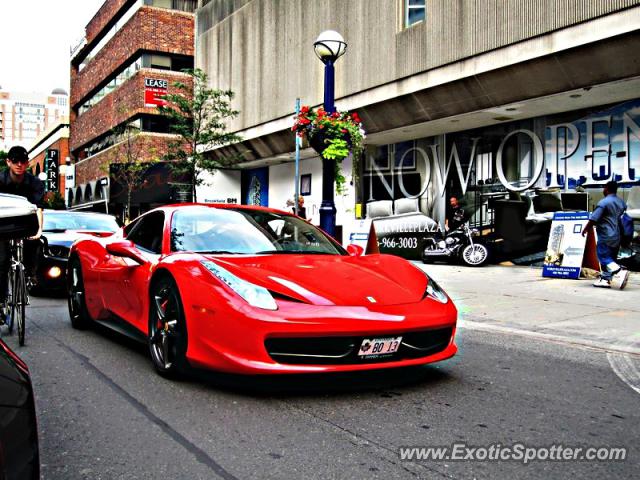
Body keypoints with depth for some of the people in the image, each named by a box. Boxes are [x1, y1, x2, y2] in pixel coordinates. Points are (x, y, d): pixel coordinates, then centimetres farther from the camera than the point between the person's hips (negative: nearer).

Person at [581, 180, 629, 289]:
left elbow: (593, 219, -15)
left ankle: (619, 271, -25)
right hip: (617, 237, 8)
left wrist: (585, 229, -3)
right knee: (610, 258, 12)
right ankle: (605, 280, 13)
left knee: (604, 257, -6)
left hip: (606, 236, -8)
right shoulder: (621, 202, 13)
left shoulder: (604, 202, -14)